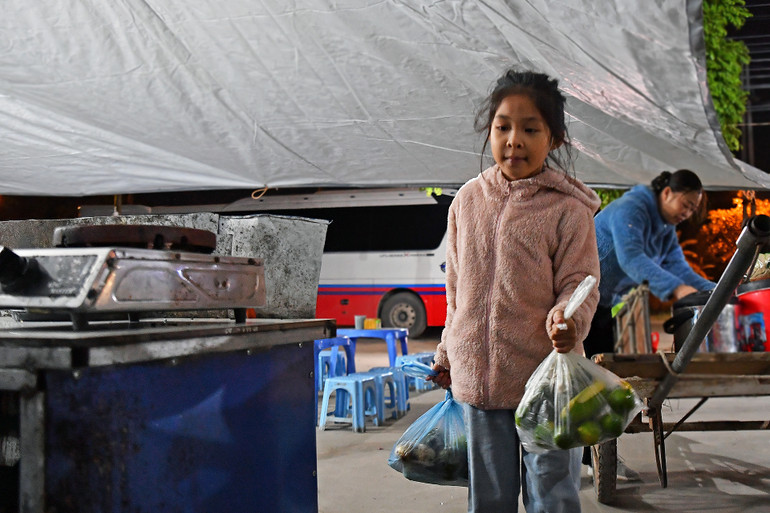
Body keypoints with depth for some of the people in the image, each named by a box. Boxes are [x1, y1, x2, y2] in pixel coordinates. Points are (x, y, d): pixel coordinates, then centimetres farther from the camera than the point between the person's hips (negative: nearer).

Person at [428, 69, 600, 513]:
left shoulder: (568, 209, -7)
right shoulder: (468, 199, 5)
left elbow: (579, 283, -7)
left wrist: (567, 316, -30)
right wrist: (449, 351, 17)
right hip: (476, 375, 4)